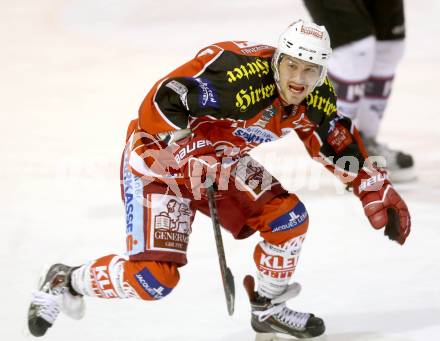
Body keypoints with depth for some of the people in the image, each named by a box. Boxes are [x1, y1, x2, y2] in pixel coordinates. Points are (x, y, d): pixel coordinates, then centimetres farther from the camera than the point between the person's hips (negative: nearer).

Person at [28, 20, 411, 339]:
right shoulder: (238, 73, -33)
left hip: (220, 162, 8)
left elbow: (339, 143, 10)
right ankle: (66, 282, 6)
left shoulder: (315, 100, -8)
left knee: (289, 217, -6)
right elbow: (162, 102, -34)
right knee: (156, 275, -18)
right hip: (157, 156, -8)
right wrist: (193, 157, -37)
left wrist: (379, 193, 8)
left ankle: (268, 308, 16)